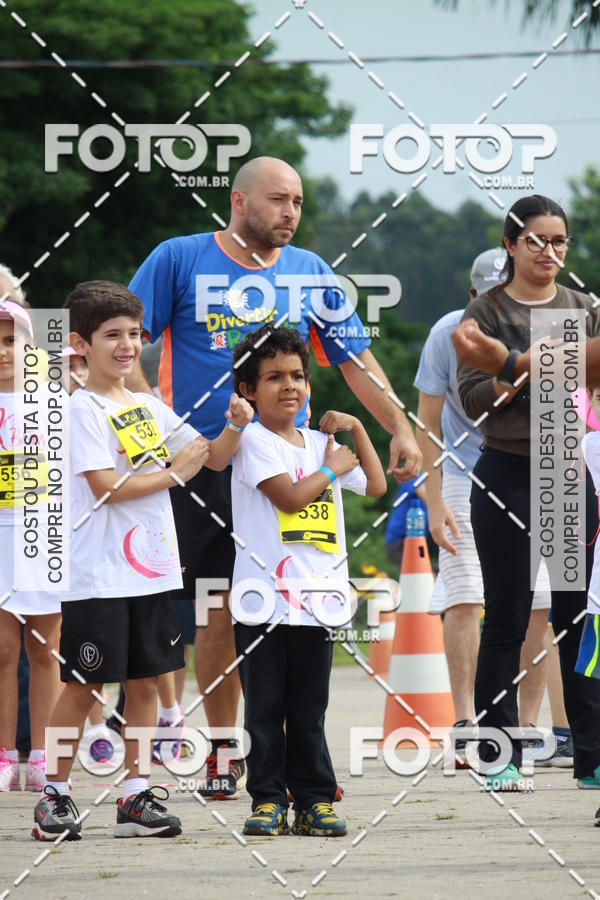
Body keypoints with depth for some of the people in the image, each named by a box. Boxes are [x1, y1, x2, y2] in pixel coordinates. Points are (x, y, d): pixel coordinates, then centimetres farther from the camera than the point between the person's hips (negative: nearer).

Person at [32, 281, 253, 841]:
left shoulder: (148, 408, 13)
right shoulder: (82, 409, -8)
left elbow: (214, 458, 18)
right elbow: (107, 486, -17)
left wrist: (235, 426, -2)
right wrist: (174, 473, -9)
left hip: (152, 571, 7)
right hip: (98, 577, -7)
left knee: (144, 680, 7)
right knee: (82, 685, -3)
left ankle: (135, 796, 12)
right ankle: (54, 796, 6)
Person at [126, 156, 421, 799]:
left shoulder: (308, 271, 10)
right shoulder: (179, 260, 1)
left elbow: (355, 358, 15)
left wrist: (400, 428, 9)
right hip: (205, 464, -2)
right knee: (218, 614, 0)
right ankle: (223, 750, 13)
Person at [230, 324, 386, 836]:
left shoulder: (320, 443, 15)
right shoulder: (255, 440, -4)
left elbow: (376, 486, 21)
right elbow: (290, 496, -15)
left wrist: (356, 430, 16)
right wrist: (332, 468, 0)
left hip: (316, 600, 5)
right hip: (265, 597, -5)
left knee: (309, 709, 7)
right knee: (264, 706, 0)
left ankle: (314, 799, 10)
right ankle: (268, 799, 5)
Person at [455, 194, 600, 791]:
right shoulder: (487, 312, 2)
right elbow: (473, 399, -5)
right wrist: (524, 374, -18)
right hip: (508, 477, -3)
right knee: (506, 622, 0)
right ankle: (500, 758, 5)